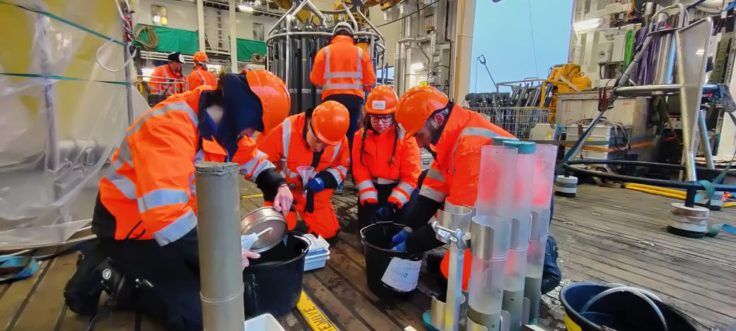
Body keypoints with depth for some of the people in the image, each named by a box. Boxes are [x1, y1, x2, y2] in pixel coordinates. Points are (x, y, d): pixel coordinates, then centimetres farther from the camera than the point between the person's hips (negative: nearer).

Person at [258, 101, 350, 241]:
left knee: (328, 233, 1)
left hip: (316, 194, 3)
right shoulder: (286, 131, -28)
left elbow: (342, 167, -1)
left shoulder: (340, 140, -18)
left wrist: (325, 180, -21)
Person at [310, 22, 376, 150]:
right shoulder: (361, 52, 8)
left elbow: (315, 79, 2)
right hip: (354, 98, 1)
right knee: (352, 134, 7)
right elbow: (370, 80, 4)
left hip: (332, 98, -1)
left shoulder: (325, 51, 5)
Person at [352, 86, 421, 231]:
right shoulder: (360, 136, -3)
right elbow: (360, 172, -5)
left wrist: (392, 203, -22)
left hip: (397, 189, -2)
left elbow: (410, 176, -12)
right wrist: (370, 201, -16)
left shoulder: (405, 137, -11)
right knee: (366, 228, -2)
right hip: (371, 189, 3)